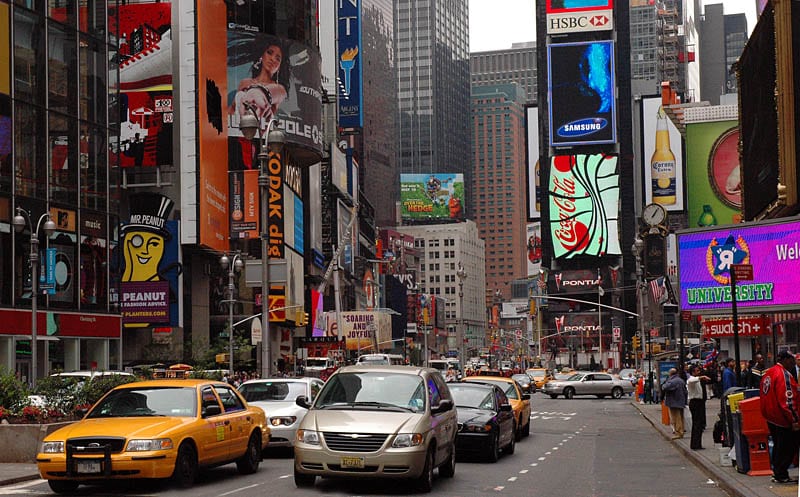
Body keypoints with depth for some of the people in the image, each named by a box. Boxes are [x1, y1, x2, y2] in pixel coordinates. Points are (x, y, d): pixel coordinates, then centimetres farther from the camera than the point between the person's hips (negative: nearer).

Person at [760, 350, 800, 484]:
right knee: (788, 447, -2)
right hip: (783, 418, -10)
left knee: (778, 446, 18)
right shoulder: (784, 375, -19)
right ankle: (781, 475, 1)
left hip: (771, 417, 10)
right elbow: (787, 400, -24)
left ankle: (777, 472, 25)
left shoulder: (768, 373, 12)